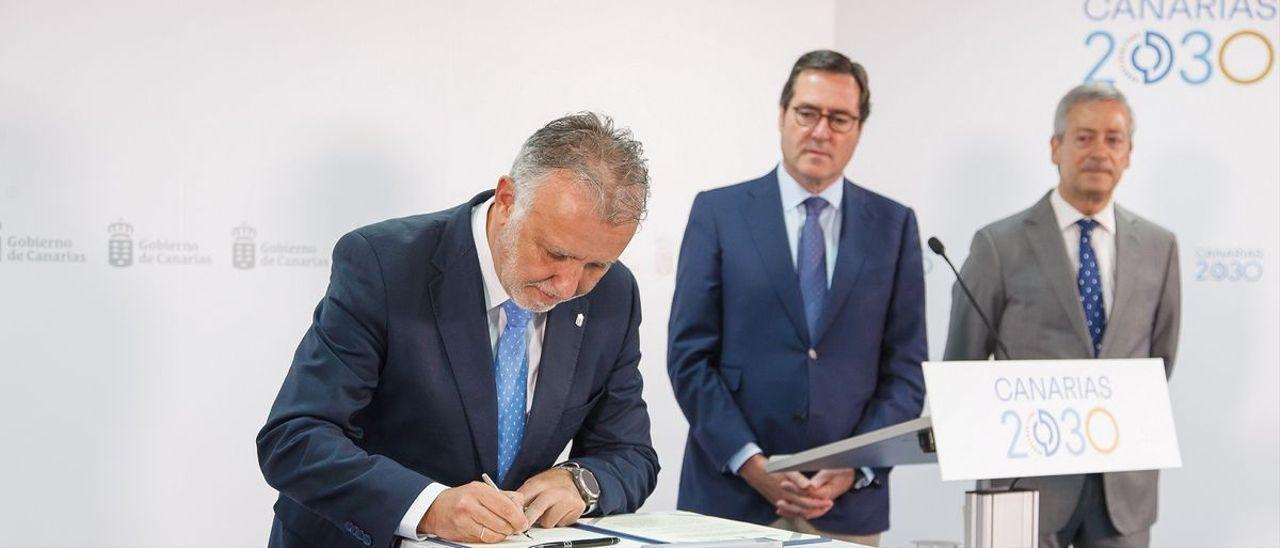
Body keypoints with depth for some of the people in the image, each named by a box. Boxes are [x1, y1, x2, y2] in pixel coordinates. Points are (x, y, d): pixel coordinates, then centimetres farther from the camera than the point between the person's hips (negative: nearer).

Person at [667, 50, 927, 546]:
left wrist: (855, 468, -8)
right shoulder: (719, 212, 1)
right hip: (732, 493, -1)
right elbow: (689, 356, -3)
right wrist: (753, 465, -11)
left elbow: (906, 369, 4)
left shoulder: (893, 225, 5)